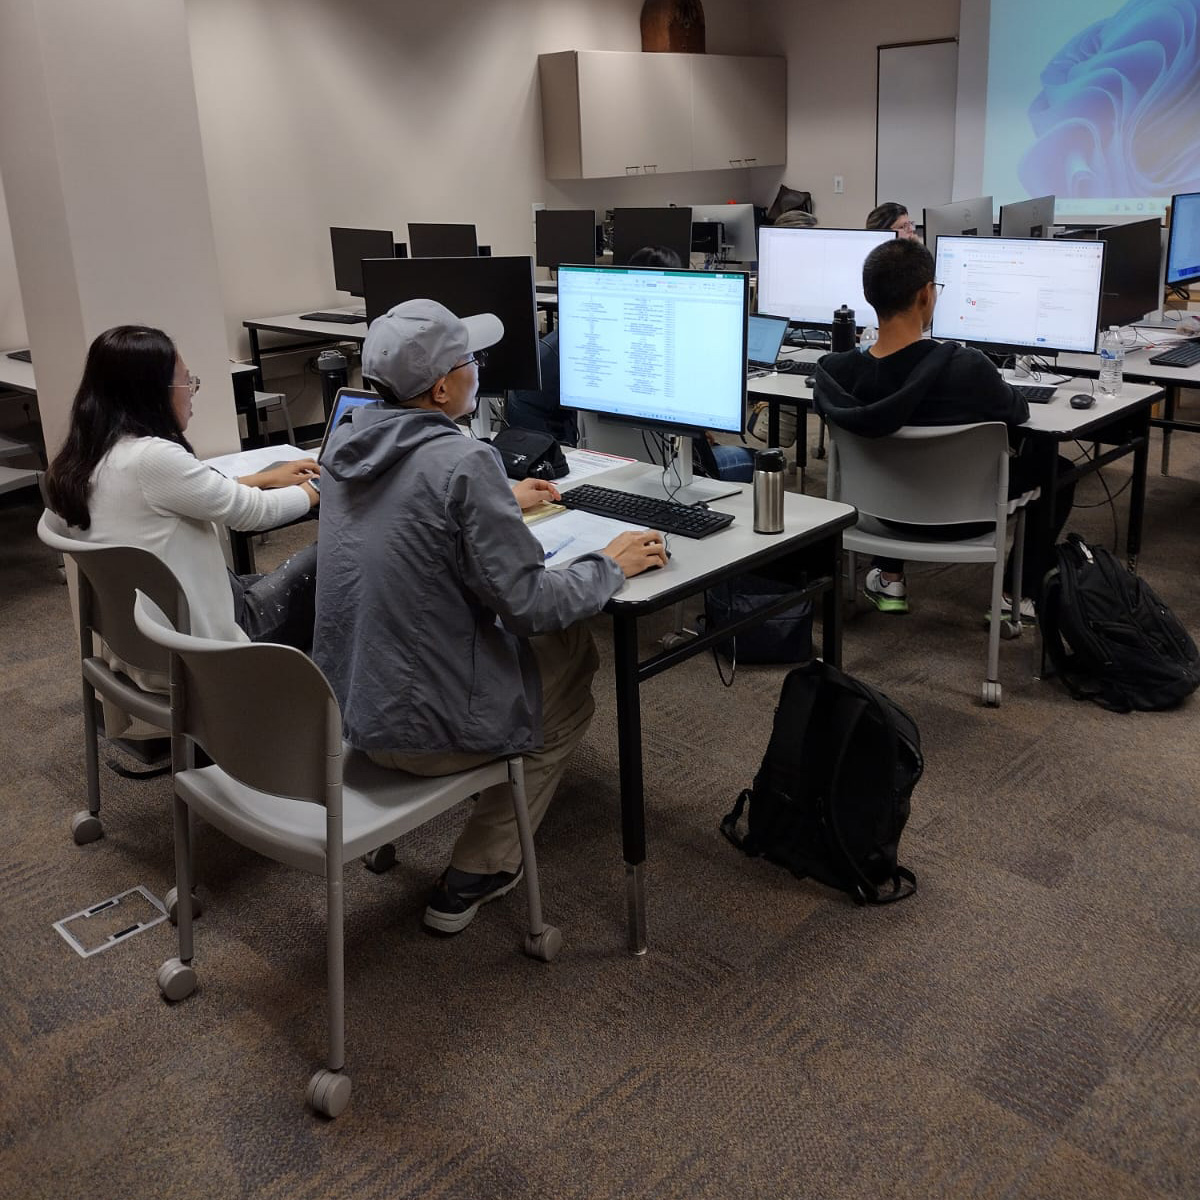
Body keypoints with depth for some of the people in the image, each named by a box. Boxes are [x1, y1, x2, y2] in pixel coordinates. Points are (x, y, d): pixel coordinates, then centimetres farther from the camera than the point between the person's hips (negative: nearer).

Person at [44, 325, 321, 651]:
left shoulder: (90, 454, 3)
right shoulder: (151, 457, -25)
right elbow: (253, 512, -13)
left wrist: (267, 478, 23)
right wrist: (322, 489, 4)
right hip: (199, 640, -9)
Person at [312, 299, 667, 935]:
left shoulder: (344, 440, 1)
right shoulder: (462, 464, -24)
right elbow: (531, 602, -21)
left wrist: (501, 504, 29)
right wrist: (611, 563, -4)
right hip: (425, 727, -8)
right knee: (571, 650, 18)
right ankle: (473, 876, 17)